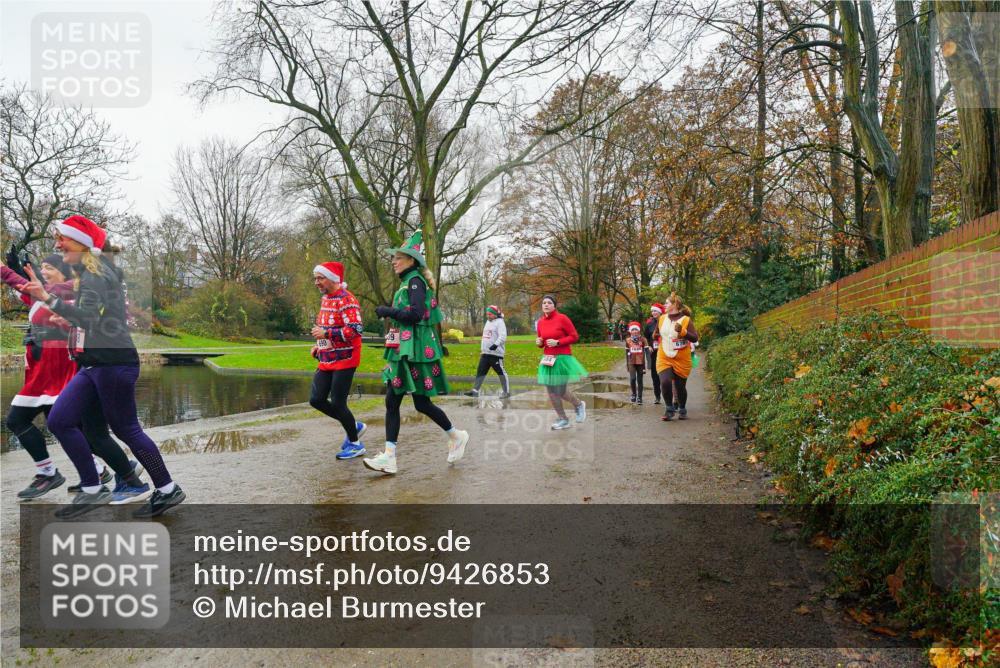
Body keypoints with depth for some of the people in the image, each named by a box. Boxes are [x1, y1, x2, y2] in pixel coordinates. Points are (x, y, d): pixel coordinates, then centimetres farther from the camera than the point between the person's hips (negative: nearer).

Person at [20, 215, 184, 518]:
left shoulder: (95, 274, -13)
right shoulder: (94, 271, 17)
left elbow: (88, 318, -25)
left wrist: (49, 299, -34)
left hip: (113, 363, -10)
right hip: (96, 365, 10)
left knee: (126, 430, -2)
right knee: (59, 420, 3)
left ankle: (168, 490, 10)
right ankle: (92, 490, 9)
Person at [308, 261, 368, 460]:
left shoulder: (346, 300, -16)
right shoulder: (324, 299, 14)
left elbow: (355, 330, -25)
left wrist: (326, 334, -26)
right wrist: (319, 345, 13)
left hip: (344, 360, -9)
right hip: (326, 360, 9)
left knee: (337, 404, -5)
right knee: (316, 399, 5)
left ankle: (355, 444, 15)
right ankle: (354, 426, 22)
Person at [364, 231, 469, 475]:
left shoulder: (415, 281, -10)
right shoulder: (407, 283, 17)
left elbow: (416, 314, -21)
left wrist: (387, 311, -13)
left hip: (415, 351, -9)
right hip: (402, 352, 9)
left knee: (422, 403, -1)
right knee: (391, 402, 2)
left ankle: (456, 436, 21)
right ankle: (389, 457, 3)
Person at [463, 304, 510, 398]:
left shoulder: (499, 322, -8)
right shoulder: (488, 322, 19)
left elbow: (502, 336, -20)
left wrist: (496, 344, -35)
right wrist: (482, 349, 26)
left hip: (496, 353, -8)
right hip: (485, 353, 8)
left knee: (501, 372, -4)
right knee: (480, 371, 6)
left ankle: (506, 391, 5)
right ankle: (475, 390, 8)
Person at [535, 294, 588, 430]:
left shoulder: (562, 318, -10)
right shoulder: (540, 322, 6)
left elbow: (574, 336, -8)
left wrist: (557, 342, -18)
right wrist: (539, 343, -4)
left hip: (562, 359, -6)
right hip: (547, 359, 6)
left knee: (561, 390, -3)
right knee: (551, 391, 5)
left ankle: (579, 405, 29)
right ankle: (563, 420, 21)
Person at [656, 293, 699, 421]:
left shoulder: (686, 320, -7)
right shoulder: (662, 318, 6)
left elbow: (695, 338, -14)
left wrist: (682, 331, -25)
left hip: (682, 360, -2)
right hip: (664, 359, 2)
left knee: (680, 386, 8)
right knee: (665, 382, -19)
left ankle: (682, 410, 34)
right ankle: (669, 410, -1)